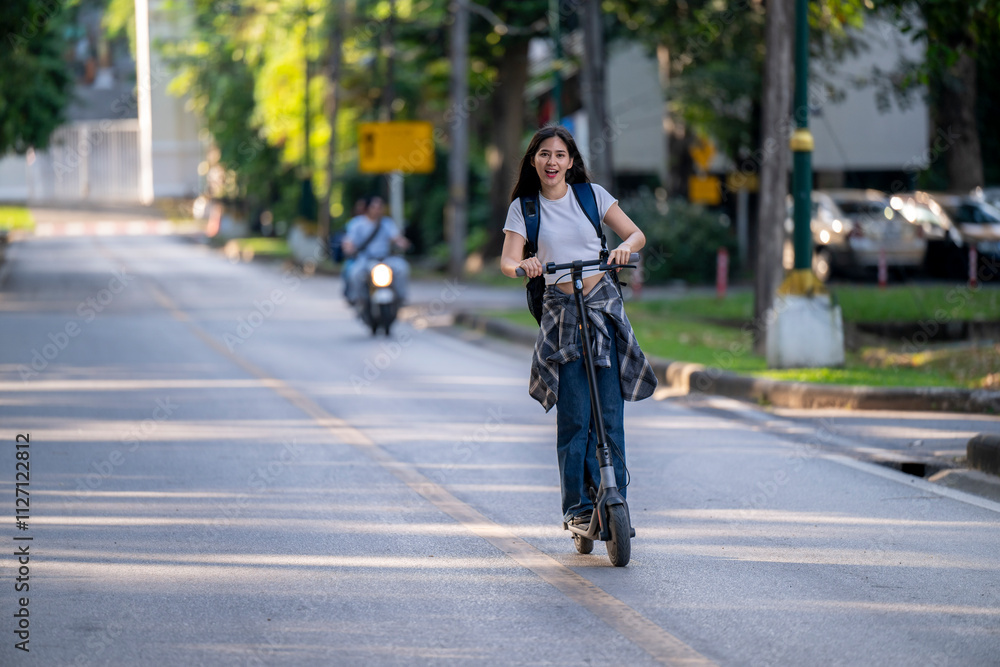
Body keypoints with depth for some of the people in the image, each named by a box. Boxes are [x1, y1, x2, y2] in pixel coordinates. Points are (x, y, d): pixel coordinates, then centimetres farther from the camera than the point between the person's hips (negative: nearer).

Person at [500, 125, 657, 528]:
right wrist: (521, 266, -28)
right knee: (573, 416, -8)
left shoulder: (592, 195, 6)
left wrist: (624, 248, -18)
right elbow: (507, 260, -5)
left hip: (604, 303, 1)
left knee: (609, 413, -5)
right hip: (560, 313, -1)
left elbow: (636, 234, 4)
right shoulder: (523, 207, 4)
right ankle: (578, 506, -2)